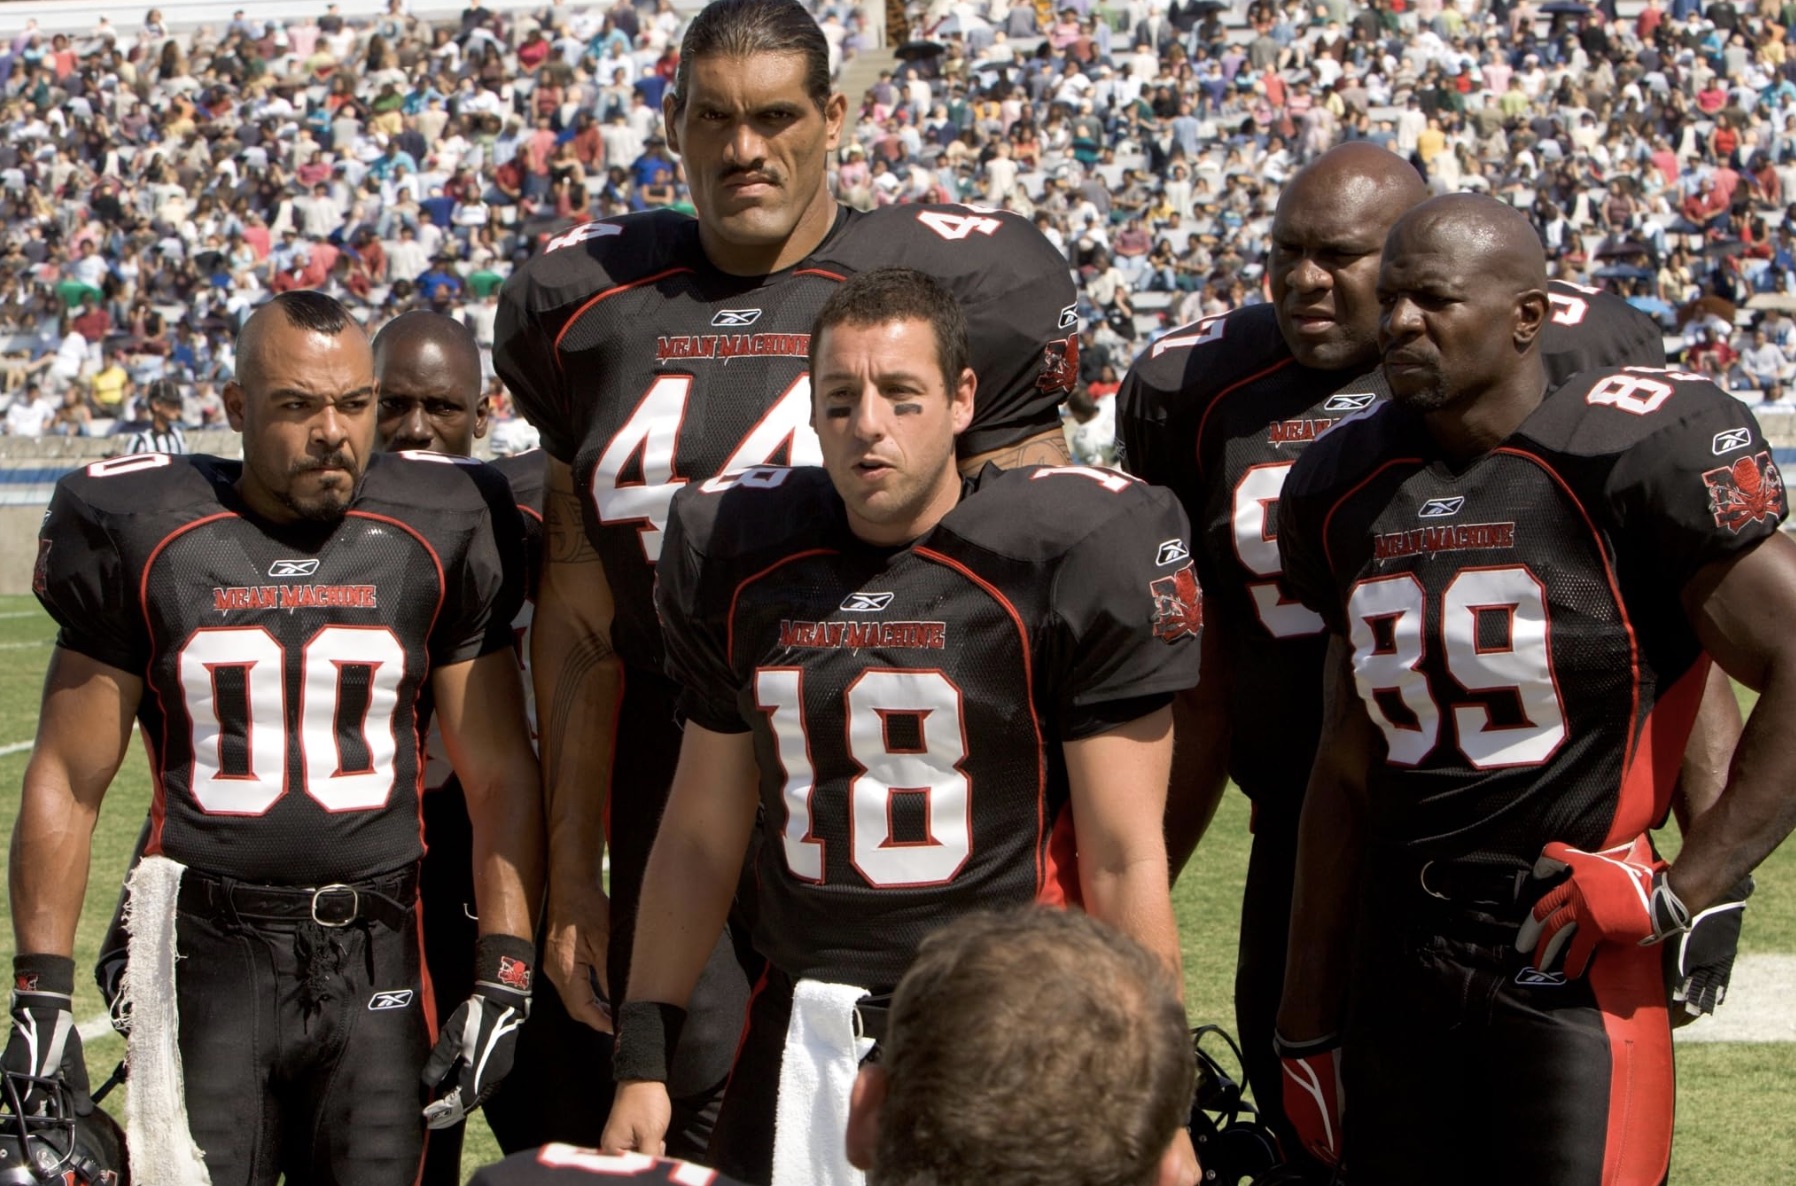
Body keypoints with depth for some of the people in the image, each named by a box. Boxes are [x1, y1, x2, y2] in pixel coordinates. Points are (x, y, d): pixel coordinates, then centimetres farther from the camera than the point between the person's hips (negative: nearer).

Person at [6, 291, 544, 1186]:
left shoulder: (438, 536, 3)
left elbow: (501, 778, 7)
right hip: (207, 956, -1)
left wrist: (504, 980, 0)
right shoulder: (145, 535, 1)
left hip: (377, 962, 1)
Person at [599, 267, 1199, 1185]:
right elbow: (701, 837, 17)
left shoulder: (1077, 551, -8)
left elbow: (1124, 860, -7)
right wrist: (643, 1061, 15)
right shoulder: (735, 555, 7)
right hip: (800, 1041, 4)